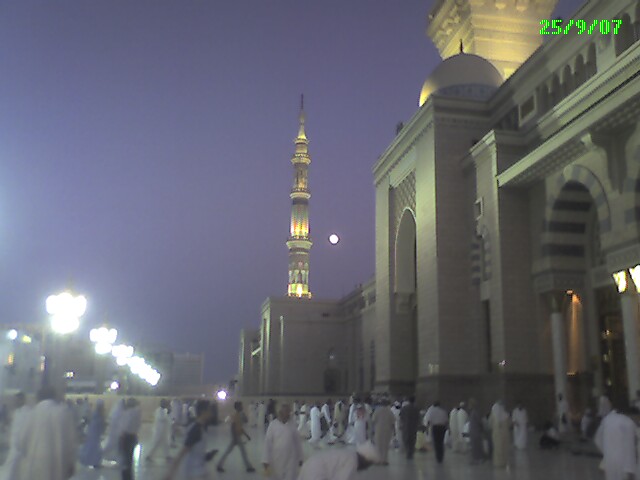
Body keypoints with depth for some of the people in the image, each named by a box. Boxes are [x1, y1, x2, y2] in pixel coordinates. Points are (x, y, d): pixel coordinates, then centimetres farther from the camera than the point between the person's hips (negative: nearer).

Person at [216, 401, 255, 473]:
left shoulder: (239, 415, 10)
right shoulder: (235, 416, -20)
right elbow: (233, 427, -23)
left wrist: (246, 435, 20)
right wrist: (235, 438, -25)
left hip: (238, 436, 10)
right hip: (236, 436, -10)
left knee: (228, 451, 12)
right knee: (243, 452, 1)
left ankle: (220, 465, 17)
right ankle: (249, 467, 11)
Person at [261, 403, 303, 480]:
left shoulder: (293, 424, -3)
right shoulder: (273, 425, -7)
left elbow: (298, 442, 4)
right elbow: (267, 443, -5)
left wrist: (300, 457, 8)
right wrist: (266, 460, -6)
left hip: (291, 460, 0)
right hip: (277, 459, 0)